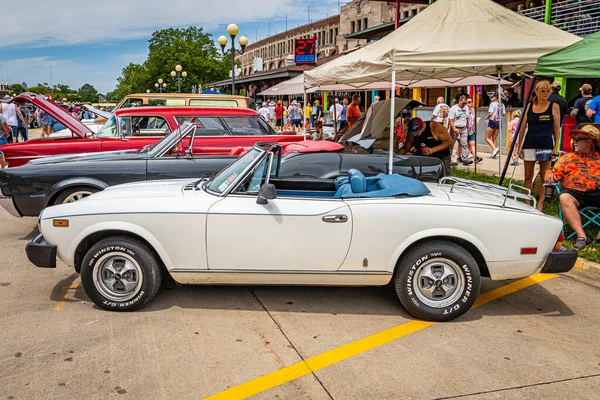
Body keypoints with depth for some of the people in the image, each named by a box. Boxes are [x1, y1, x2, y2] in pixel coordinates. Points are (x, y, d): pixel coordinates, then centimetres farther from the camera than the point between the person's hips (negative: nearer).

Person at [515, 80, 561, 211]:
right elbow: (522, 127, 10)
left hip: (546, 145, -2)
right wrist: (519, 145, 6)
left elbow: (557, 128, 2)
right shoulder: (529, 106, 7)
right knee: (528, 176, 6)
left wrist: (556, 146, -5)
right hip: (529, 144, 2)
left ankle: (540, 203, 16)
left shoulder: (554, 106, 3)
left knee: (544, 175, 6)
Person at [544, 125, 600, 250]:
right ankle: (581, 236, -38)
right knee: (564, 197, -35)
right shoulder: (567, 158, 25)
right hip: (575, 191, 0)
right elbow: (554, 174, 16)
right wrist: (549, 174, -7)